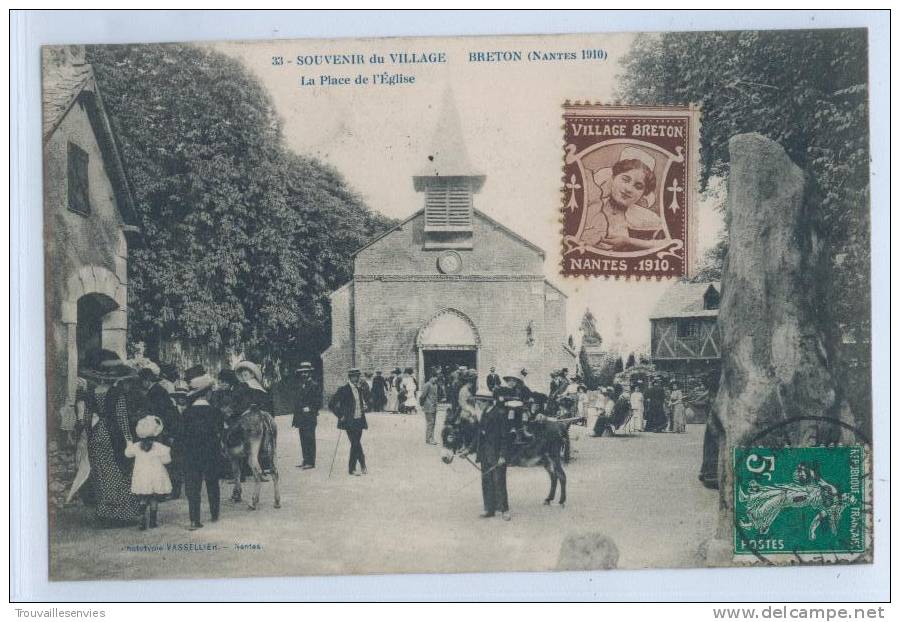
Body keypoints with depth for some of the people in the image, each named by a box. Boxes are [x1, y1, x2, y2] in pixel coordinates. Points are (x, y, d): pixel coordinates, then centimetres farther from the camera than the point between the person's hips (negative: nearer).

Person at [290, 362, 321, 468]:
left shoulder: (314, 385, -6)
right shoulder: (299, 385, 16)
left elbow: (318, 403, -7)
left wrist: (310, 408, -16)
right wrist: (295, 416, 16)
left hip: (310, 418, -7)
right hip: (300, 418, 7)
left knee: (309, 440, -6)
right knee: (303, 440, 10)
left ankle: (310, 462, -4)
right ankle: (305, 461, 16)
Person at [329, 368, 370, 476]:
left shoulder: (361, 389, 11)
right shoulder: (343, 390, -8)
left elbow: (364, 401, 28)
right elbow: (331, 404, -9)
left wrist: (364, 406, 5)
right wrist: (340, 416, -10)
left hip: (359, 421, 6)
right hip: (349, 422, -6)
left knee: (355, 444, 9)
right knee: (356, 444, -10)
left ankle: (352, 468, 18)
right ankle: (362, 466, -3)